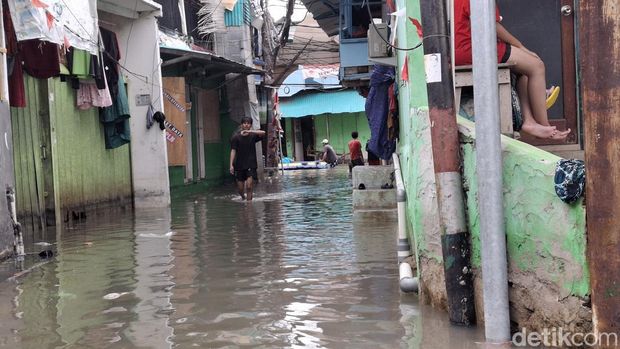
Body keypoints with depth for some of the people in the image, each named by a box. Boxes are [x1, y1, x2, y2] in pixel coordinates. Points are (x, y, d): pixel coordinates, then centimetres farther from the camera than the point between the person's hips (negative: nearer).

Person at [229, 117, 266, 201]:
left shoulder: (253, 136, 2)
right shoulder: (236, 137, 0)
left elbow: (263, 133, -17)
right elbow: (233, 151, -5)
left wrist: (249, 131, -27)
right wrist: (231, 165, -14)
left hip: (251, 165, 0)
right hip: (239, 165, 0)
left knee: (249, 186, -14)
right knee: (240, 189, 8)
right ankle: (243, 197, 39)